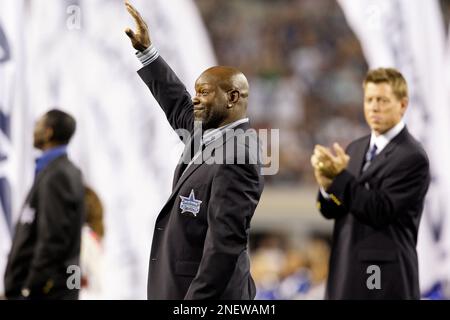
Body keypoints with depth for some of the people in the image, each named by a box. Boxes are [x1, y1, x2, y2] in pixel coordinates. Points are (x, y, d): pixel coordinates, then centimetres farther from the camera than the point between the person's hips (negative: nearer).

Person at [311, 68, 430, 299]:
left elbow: (380, 212, -18)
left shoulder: (412, 157, -11)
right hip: (347, 272, 7)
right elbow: (331, 210, 10)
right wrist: (327, 184, -12)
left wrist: (341, 176, -22)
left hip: (385, 278, -7)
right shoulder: (356, 148, 14)